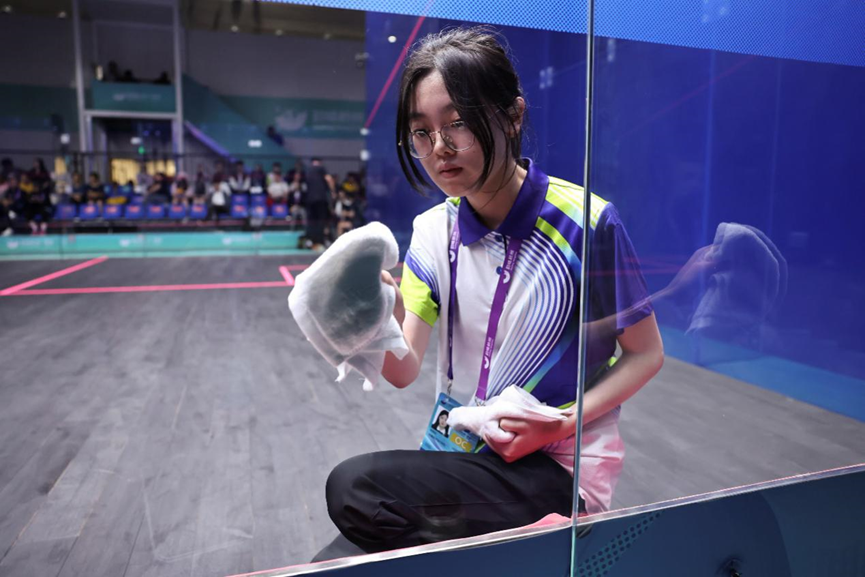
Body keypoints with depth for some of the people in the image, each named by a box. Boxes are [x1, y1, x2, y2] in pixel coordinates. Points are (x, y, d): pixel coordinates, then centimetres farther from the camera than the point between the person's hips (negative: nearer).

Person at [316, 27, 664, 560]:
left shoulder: (585, 222, -15)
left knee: (352, 486, -21)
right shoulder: (433, 231, 0)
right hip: (456, 460, 5)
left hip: (558, 469, -4)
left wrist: (562, 423, -18)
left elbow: (646, 354, -5)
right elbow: (404, 372, -6)